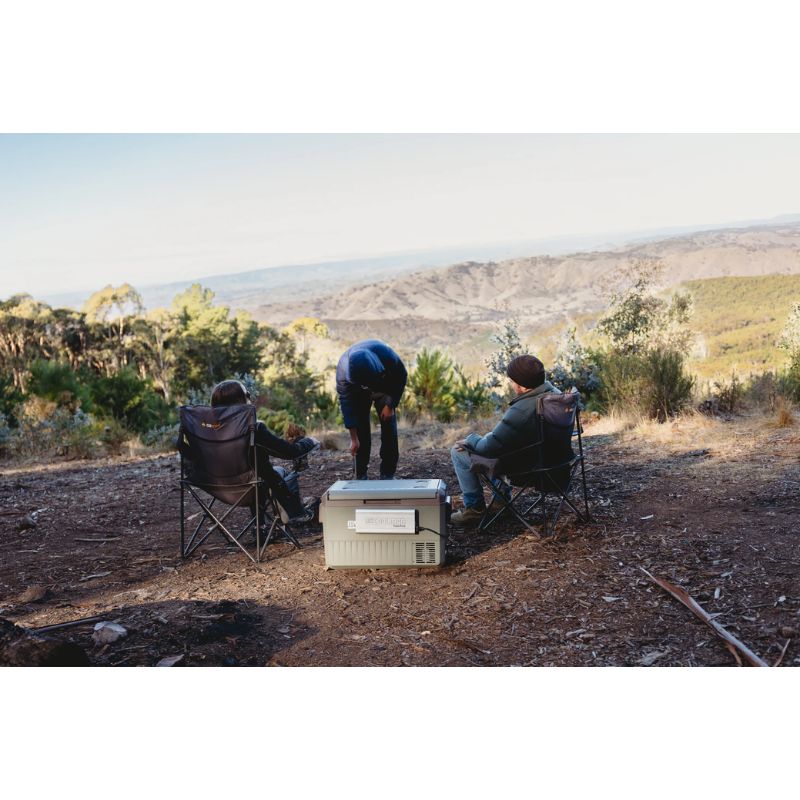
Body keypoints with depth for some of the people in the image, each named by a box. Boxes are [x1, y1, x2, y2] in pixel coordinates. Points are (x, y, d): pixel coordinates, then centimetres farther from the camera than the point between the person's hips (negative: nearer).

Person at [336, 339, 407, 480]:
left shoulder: (386, 354, -39)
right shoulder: (343, 370, -38)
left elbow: (401, 376, -18)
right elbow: (347, 404, -31)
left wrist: (390, 405, -18)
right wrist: (353, 439, -29)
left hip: (385, 388, 0)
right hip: (358, 393, 0)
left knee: (389, 426, -11)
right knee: (361, 428, -10)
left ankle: (387, 474, -6)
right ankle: (361, 475, -2)